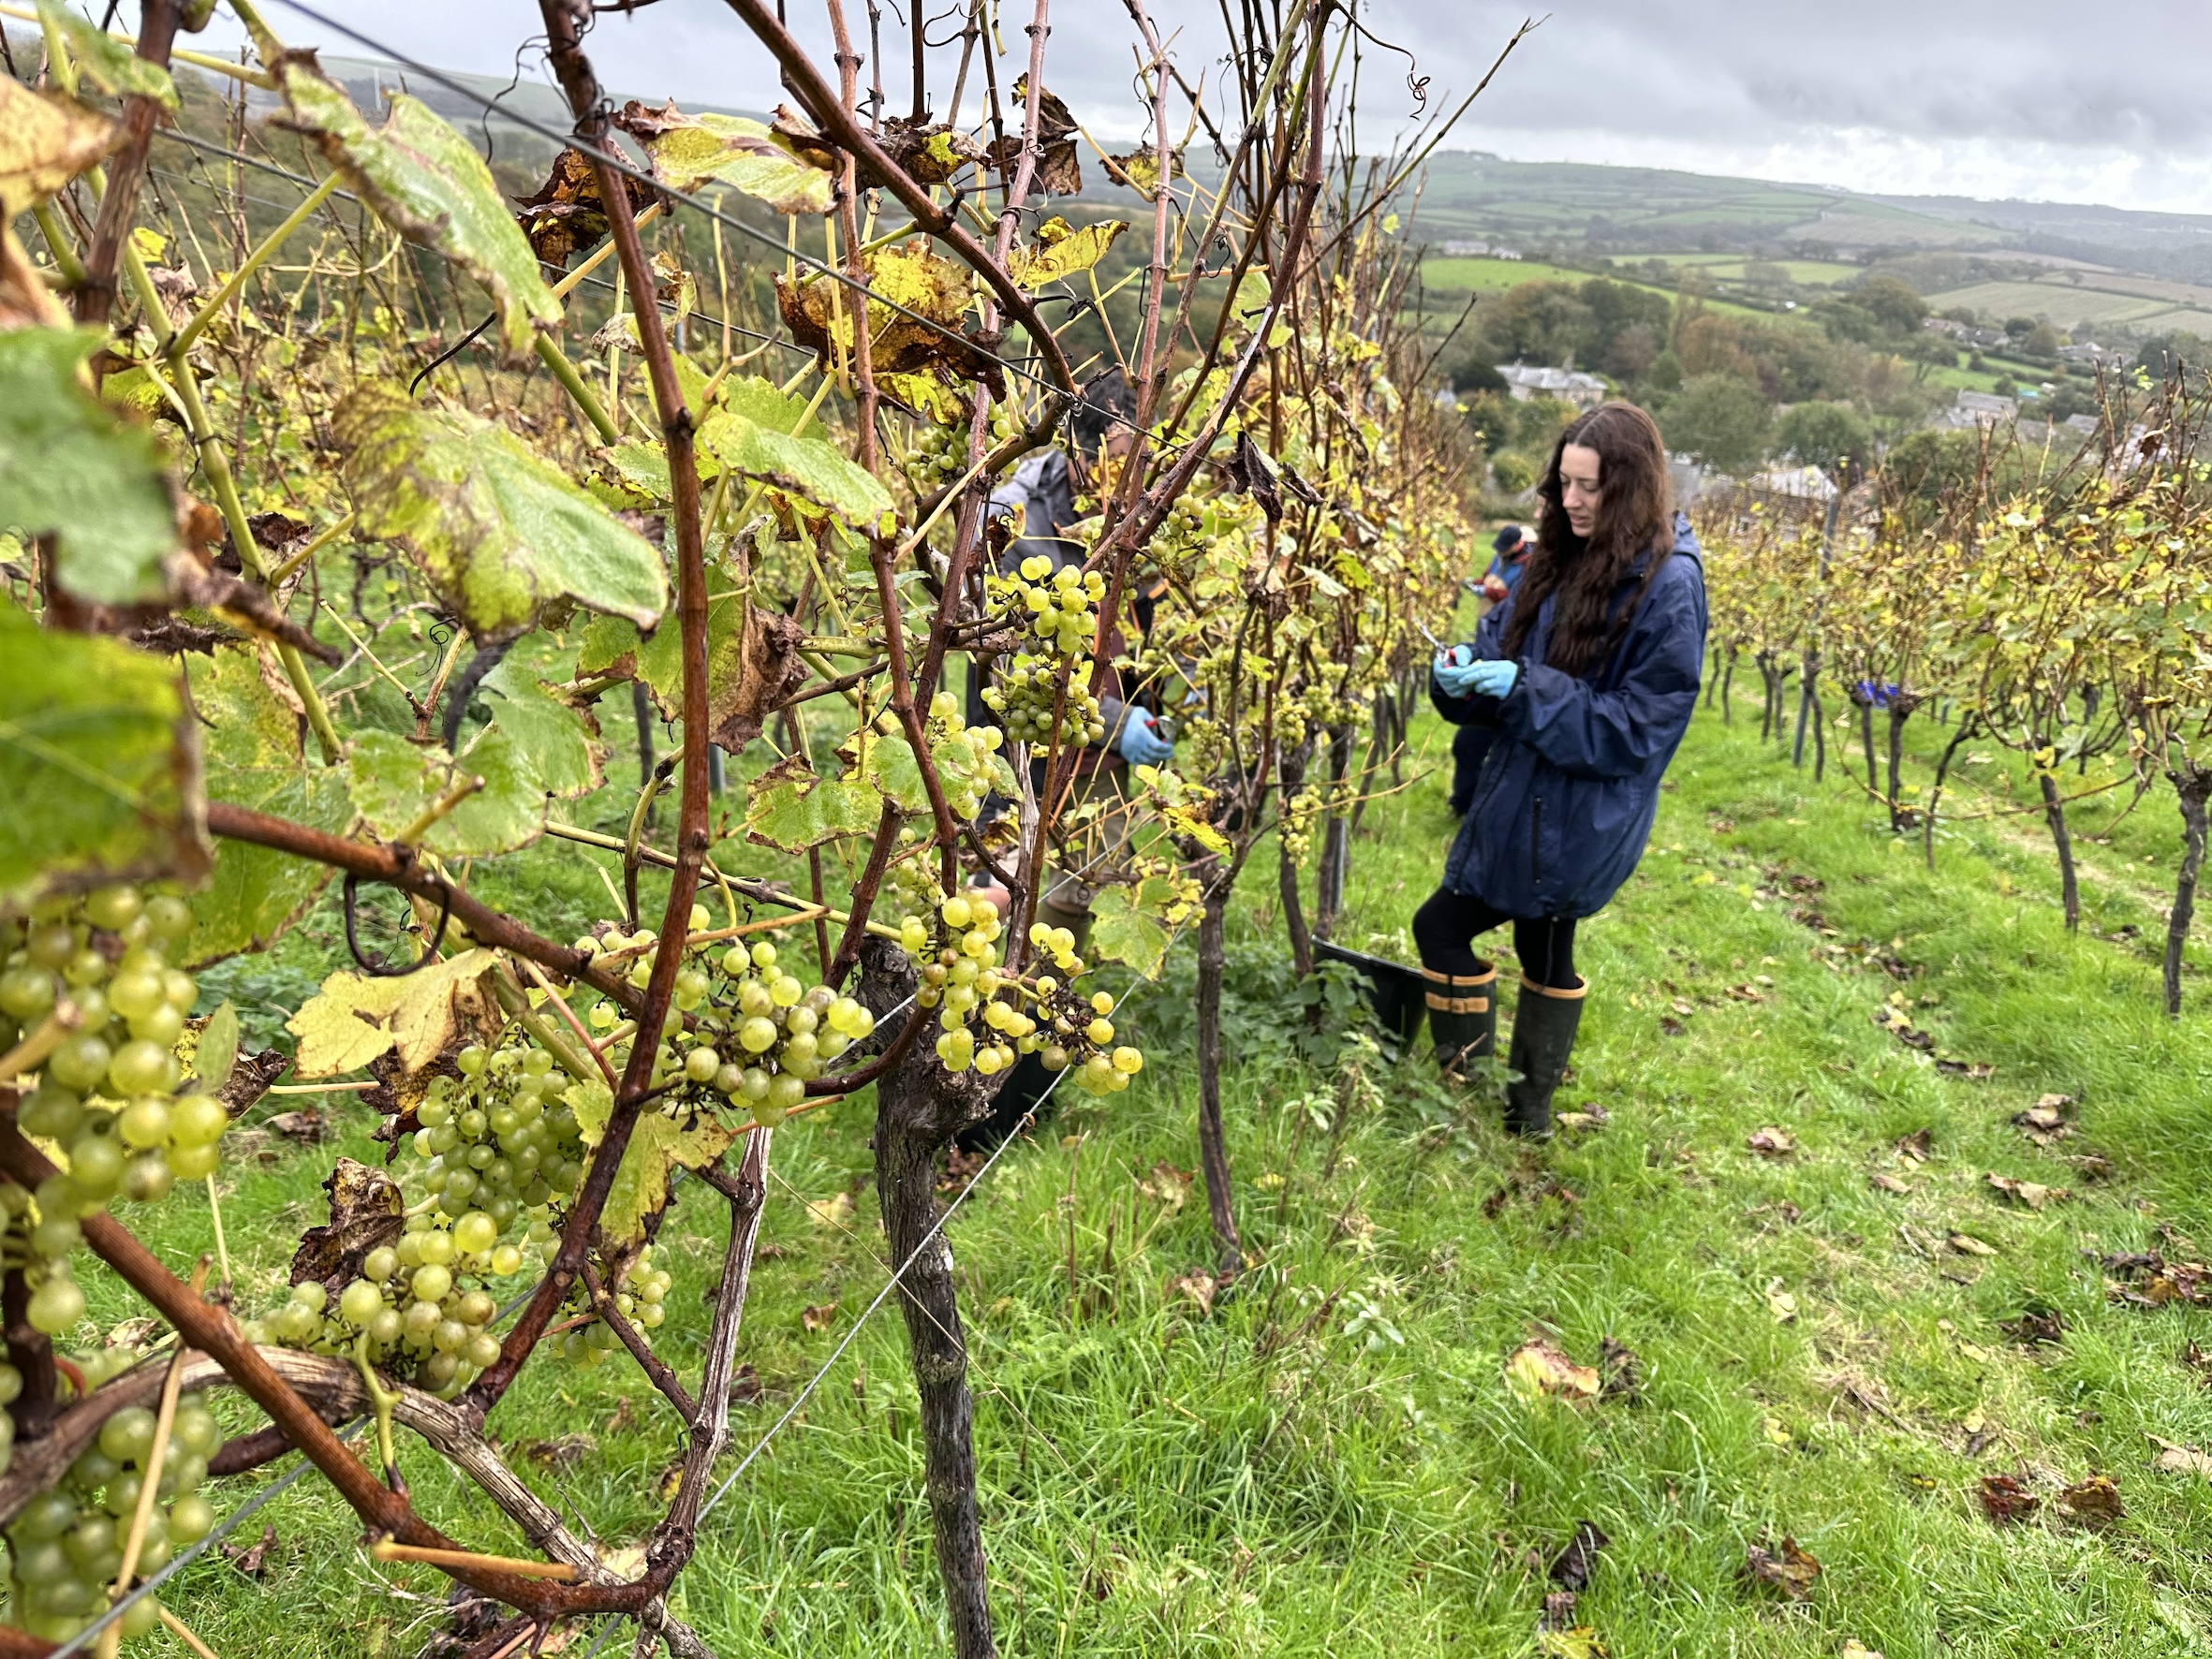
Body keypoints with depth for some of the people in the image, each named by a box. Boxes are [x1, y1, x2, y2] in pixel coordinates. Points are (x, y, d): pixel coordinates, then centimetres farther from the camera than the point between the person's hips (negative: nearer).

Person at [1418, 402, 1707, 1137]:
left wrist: (1528, 688, -26)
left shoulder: (1668, 585, -18)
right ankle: (1527, 1110, 36)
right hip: (1525, 796, 8)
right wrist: (1465, 667, -13)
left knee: (1443, 927, -4)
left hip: (1578, 819, -8)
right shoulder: (1562, 558, 5)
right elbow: (1504, 636, 10)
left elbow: (1637, 726, -19)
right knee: (1544, 951, 20)